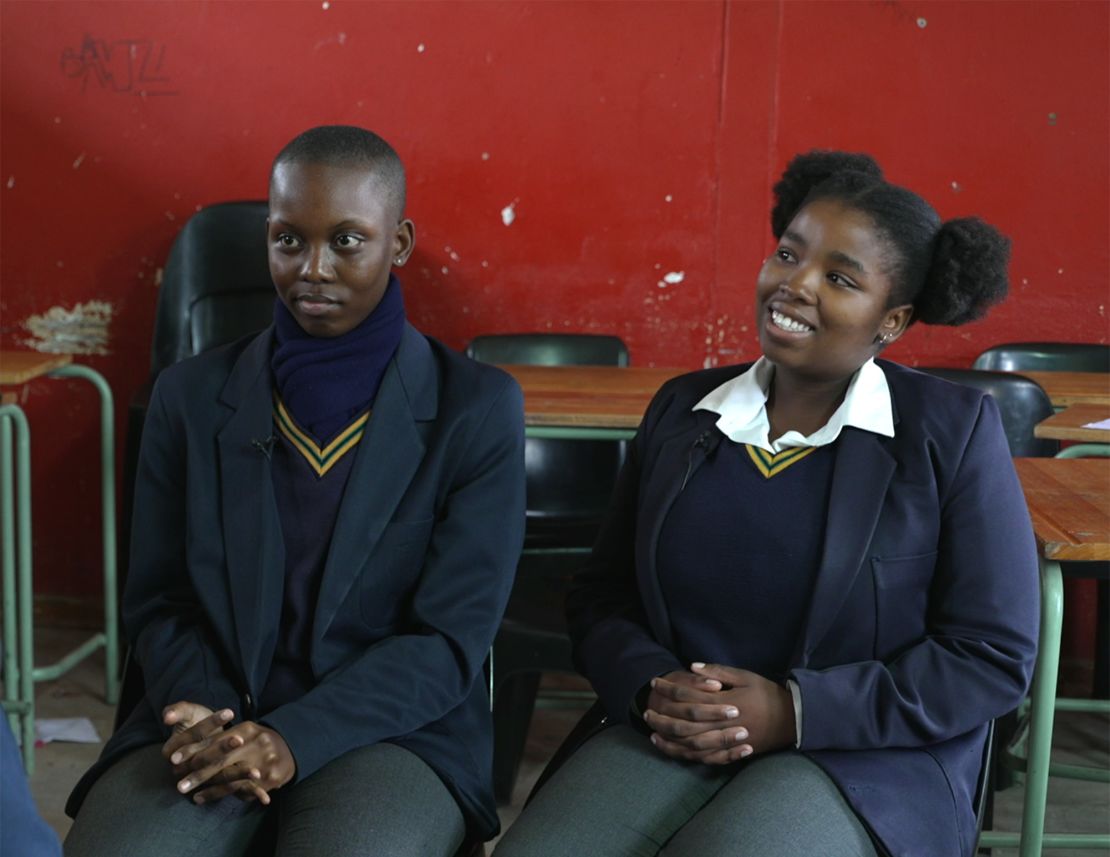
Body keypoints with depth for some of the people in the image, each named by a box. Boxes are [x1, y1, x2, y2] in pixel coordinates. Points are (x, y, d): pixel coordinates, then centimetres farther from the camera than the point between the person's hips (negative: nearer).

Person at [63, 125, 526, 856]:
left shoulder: (478, 409, -2)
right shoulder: (192, 397, 7)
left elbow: (454, 637, -6)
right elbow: (157, 604, 9)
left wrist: (293, 740, -17)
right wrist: (212, 721, -11)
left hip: (392, 731, -2)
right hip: (210, 721, 2)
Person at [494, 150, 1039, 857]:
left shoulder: (954, 431, -1)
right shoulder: (683, 411, 10)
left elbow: (995, 655, -4)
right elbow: (602, 597, 14)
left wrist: (795, 709, -13)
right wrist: (650, 687, -9)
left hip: (861, 761, -3)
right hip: (663, 742, 3)